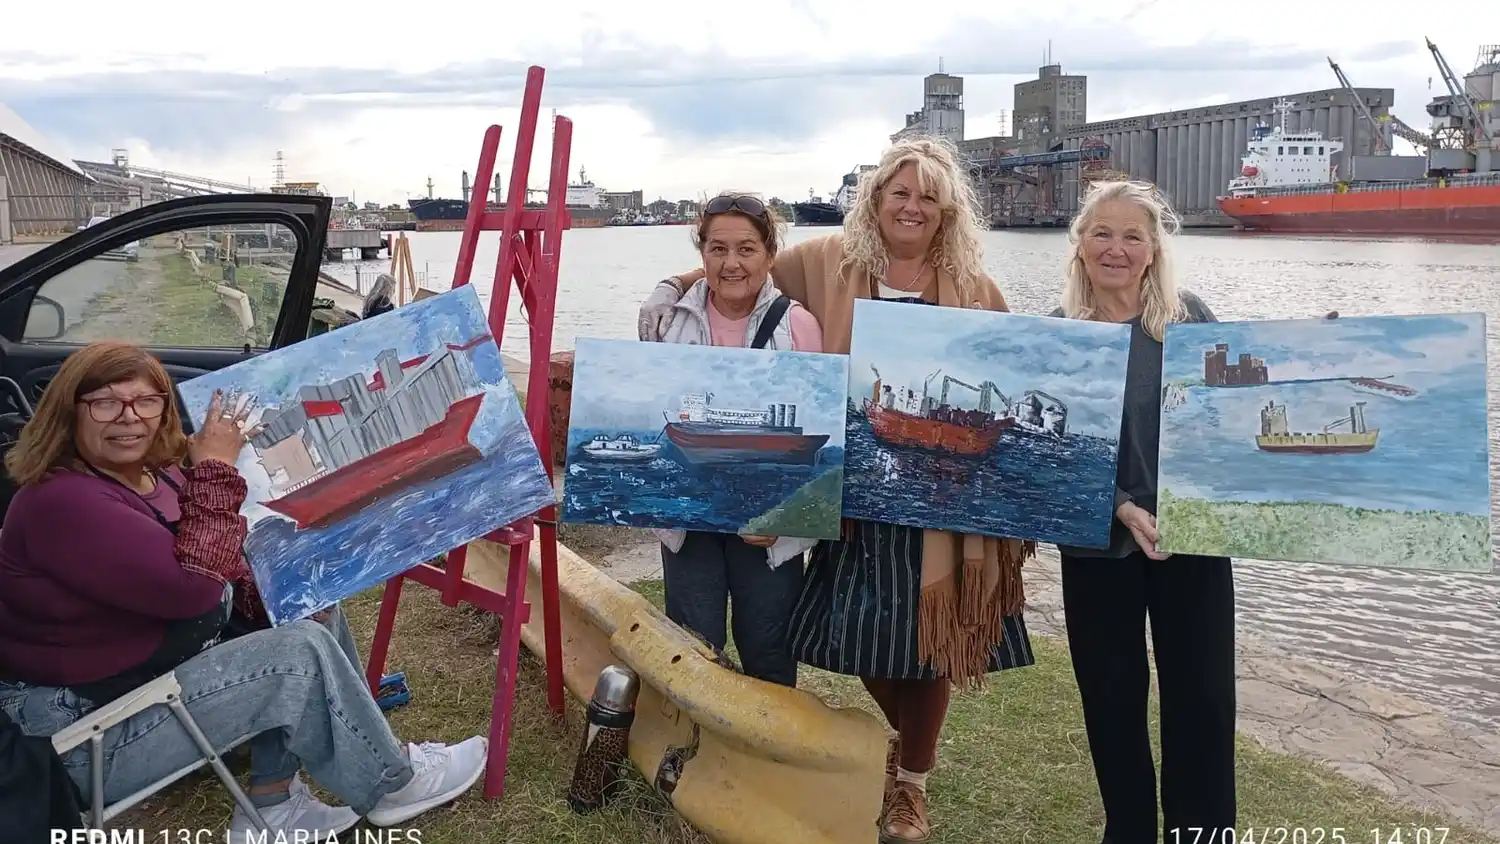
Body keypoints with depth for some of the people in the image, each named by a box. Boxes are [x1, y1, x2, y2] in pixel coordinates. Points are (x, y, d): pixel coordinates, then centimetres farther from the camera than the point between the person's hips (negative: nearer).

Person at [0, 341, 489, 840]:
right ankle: (391, 783, 7)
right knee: (302, 654, -17)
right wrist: (215, 469, -24)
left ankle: (272, 803, 7)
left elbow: (219, 573, 11)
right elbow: (192, 586, -31)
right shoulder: (61, 501, -26)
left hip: (166, 665, 10)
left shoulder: (157, 472, 3)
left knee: (313, 613, 7)